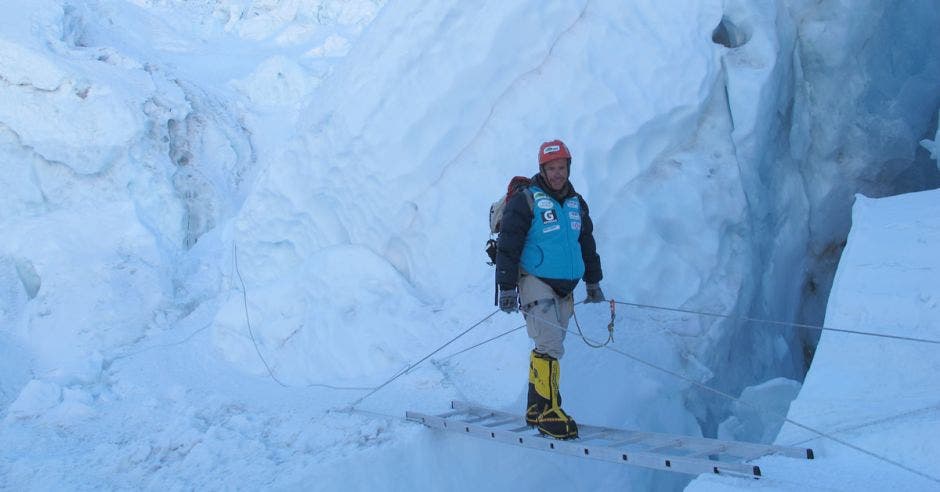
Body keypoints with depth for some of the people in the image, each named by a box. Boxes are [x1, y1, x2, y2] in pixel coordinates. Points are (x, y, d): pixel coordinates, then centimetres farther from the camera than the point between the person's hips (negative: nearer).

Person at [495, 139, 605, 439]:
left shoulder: (576, 204, 14)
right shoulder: (526, 201, -7)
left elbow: (588, 245, 25)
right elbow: (507, 246, -10)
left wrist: (593, 282, 26)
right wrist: (507, 287, -14)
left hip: (565, 287, 7)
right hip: (536, 282, -6)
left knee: (550, 347, 9)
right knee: (550, 345, -14)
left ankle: (536, 408, 17)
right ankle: (547, 411, -10)